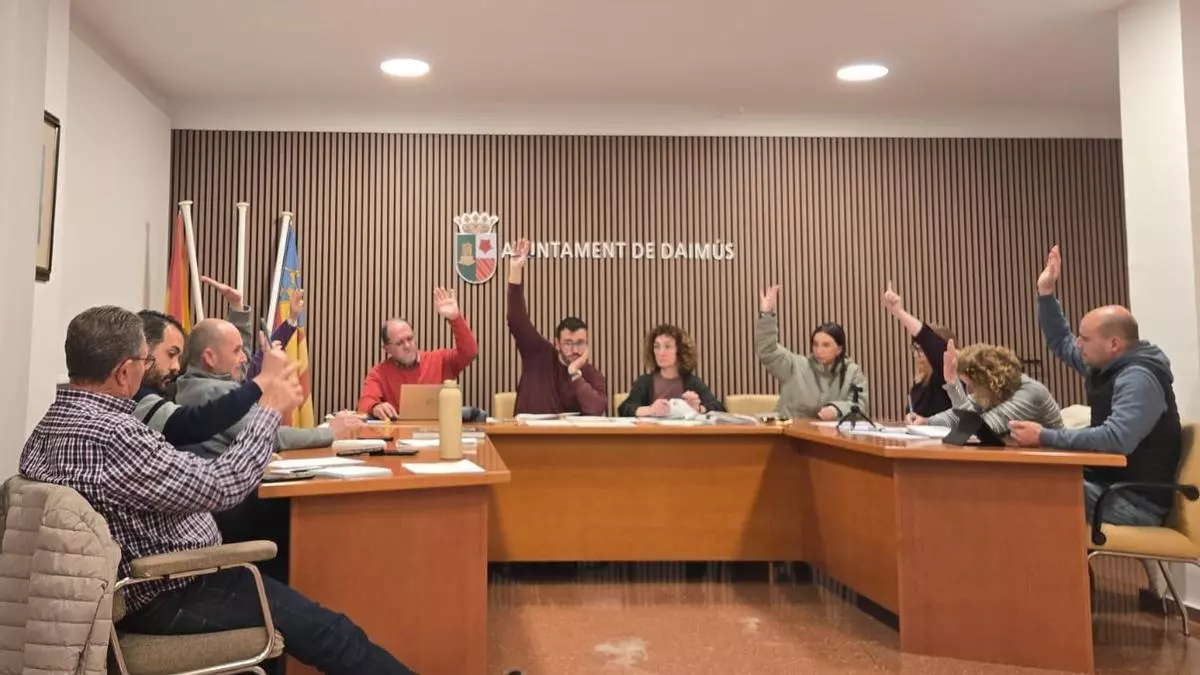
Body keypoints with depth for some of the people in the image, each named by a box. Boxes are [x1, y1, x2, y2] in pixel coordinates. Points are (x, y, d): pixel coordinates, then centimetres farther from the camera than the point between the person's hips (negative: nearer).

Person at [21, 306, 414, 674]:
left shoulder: (46, 430, 3)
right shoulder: (112, 434, -28)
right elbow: (219, 488, -26)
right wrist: (270, 409, -15)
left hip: (125, 591, 10)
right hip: (170, 598, -10)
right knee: (331, 633, -2)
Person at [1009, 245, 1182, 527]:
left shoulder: (1138, 378, -21)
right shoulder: (1105, 364, 7)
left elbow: (1116, 439, -34)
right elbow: (1061, 344, 23)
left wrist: (1044, 437, -31)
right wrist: (1046, 293, 13)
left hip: (1138, 502, -9)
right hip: (1111, 484, 9)